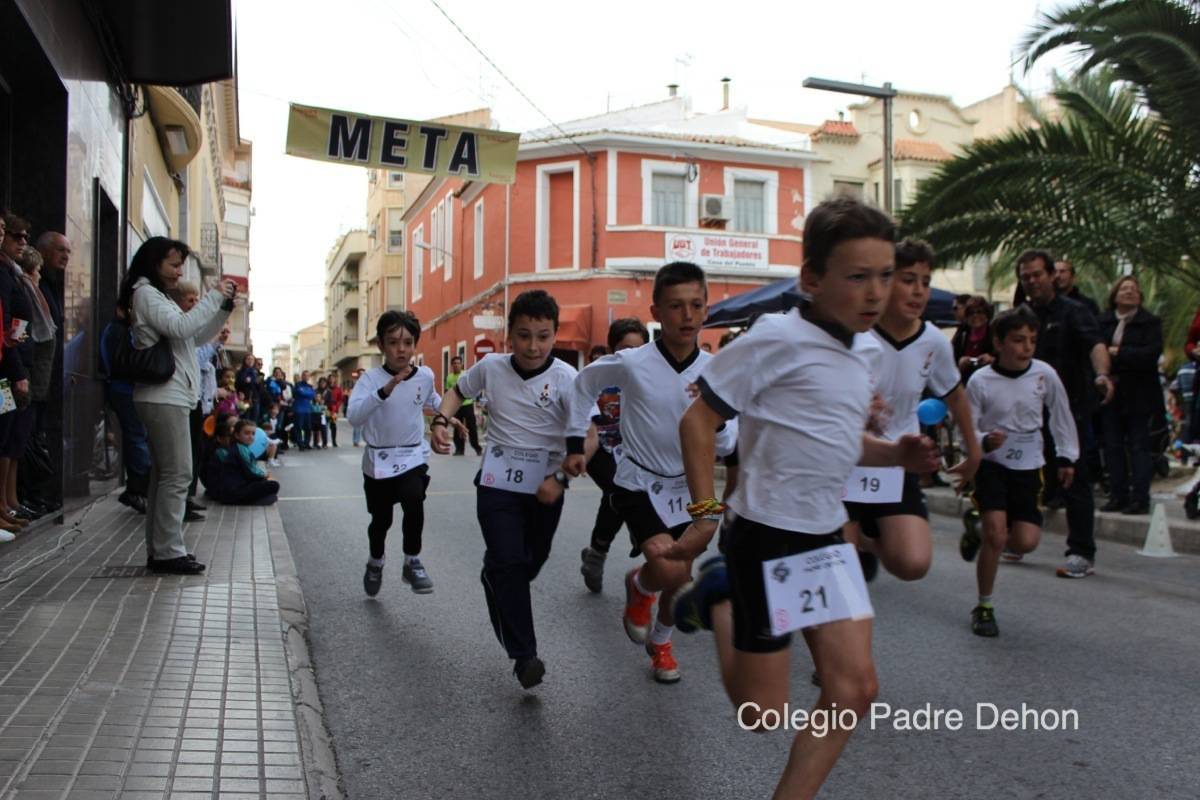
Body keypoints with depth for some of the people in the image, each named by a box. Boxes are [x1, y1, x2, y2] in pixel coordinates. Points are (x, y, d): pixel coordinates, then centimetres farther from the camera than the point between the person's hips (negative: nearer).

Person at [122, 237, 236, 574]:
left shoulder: (158, 296, 25)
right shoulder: (145, 293, -5)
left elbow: (198, 336, 23)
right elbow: (180, 327, -19)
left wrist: (225, 306, 11)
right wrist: (215, 297, -13)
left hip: (169, 396, 10)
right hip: (164, 396, -10)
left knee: (163, 474, 9)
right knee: (177, 474, -11)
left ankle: (158, 550, 12)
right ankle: (168, 551, -9)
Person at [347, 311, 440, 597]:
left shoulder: (425, 375, -5)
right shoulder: (371, 378, -15)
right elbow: (355, 417, -33)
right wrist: (385, 390, -43)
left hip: (413, 457, 1)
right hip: (378, 460, -1)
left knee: (413, 501, -27)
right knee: (381, 520, 13)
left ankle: (412, 562, -8)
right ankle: (375, 563, 44)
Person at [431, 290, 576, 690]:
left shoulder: (566, 378, -14)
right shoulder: (491, 366, -4)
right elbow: (459, 390, 16)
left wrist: (561, 478, -26)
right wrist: (441, 420, -3)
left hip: (546, 484, 0)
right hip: (498, 480, 0)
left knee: (533, 560, 16)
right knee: (508, 561, -11)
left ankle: (495, 585, 51)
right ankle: (524, 655, -5)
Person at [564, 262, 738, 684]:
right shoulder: (630, 363, -18)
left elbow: (727, 446, -7)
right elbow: (584, 384, 2)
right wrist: (575, 443, 4)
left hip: (686, 487, 4)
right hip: (639, 484, -4)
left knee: (682, 581, 14)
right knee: (669, 570, -24)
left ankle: (660, 641, 45)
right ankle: (638, 585, 13)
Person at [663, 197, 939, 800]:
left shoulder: (866, 349, 8)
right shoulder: (778, 338, -17)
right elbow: (698, 419, -14)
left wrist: (896, 454, 1)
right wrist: (706, 512, -17)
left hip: (828, 537, 8)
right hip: (767, 538, -7)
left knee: (854, 689, 4)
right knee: (761, 713, 4)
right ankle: (718, 601, 27)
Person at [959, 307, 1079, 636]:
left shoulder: (1044, 374, -6)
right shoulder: (980, 381, -13)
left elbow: (1061, 414, 10)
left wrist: (1066, 456, 14)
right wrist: (985, 442, -27)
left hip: (1029, 467, 3)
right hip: (991, 465, -3)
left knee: (1026, 542, -6)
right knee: (996, 535, -14)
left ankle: (979, 535, 27)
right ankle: (983, 607, 5)